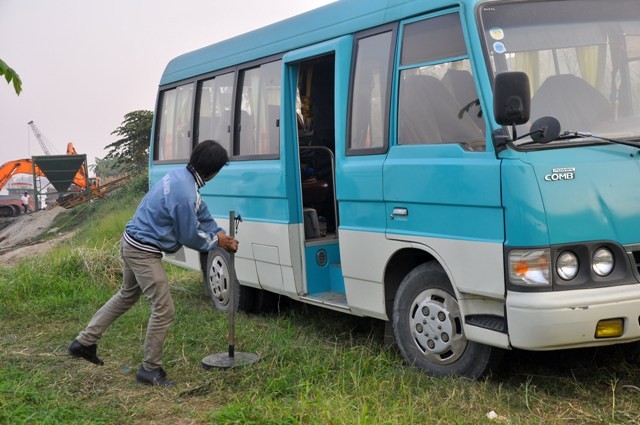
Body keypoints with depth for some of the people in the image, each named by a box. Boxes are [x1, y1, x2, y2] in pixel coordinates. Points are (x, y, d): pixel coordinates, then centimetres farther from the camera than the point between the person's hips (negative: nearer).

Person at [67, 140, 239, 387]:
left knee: (127, 296, 27)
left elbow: (202, 213, 16)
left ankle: (84, 343, 35)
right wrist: (216, 242, 2)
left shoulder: (181, 176, 2)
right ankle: (150, 369, 9)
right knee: (163, 310, -4)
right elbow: (190, 237, -16)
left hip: (133, 243, 11)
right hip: (144, 252, -11)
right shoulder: (185, 195, -29)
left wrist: (221, 235, 11)